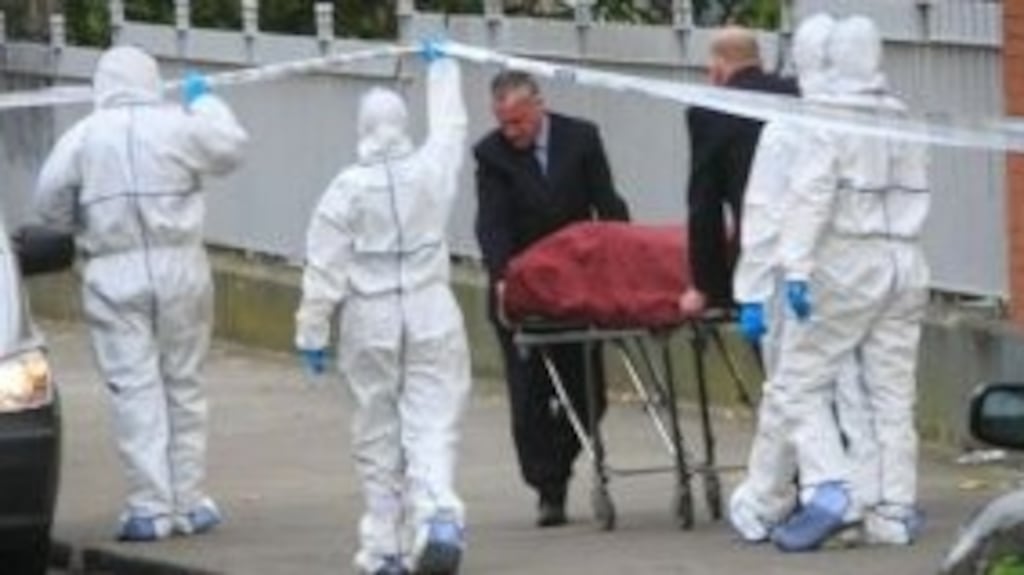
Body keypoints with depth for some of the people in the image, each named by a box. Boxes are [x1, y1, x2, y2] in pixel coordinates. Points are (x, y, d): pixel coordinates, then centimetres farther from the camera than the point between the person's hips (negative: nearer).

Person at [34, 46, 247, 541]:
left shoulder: (83, 137, -2)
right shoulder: (179, 127, -2)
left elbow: (49, 204, -2)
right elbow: (231, 150, 14)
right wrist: (205, 102, 29)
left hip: (114, 275, -1)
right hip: (180, 270, 1)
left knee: (135, 388, -1)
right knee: (183, 384, 10)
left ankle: (151, 506, -5)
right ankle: (189, 503, 12)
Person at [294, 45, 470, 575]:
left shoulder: (348, 188, -8)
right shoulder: (431, 171, -1)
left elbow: (324, 270, -7)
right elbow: (450, 126, 21)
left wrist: (312, 332, 1)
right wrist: (441, 69, 37)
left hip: (370, 325, -1)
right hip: (432, 319, 1)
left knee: (378, 438, 8)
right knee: (431, 427, -3)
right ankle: (438, 517, -26)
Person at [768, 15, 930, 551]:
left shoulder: (829, 120, -9)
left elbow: (811, 196, -17)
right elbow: (916, 196, 14)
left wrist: (797, 266, -22)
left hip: (846, 265, -6)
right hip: (904, 265, 6)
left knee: (801, 381, -2)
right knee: (893, 395, 8)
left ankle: (828, 491, -16)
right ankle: (894, 512, 7)